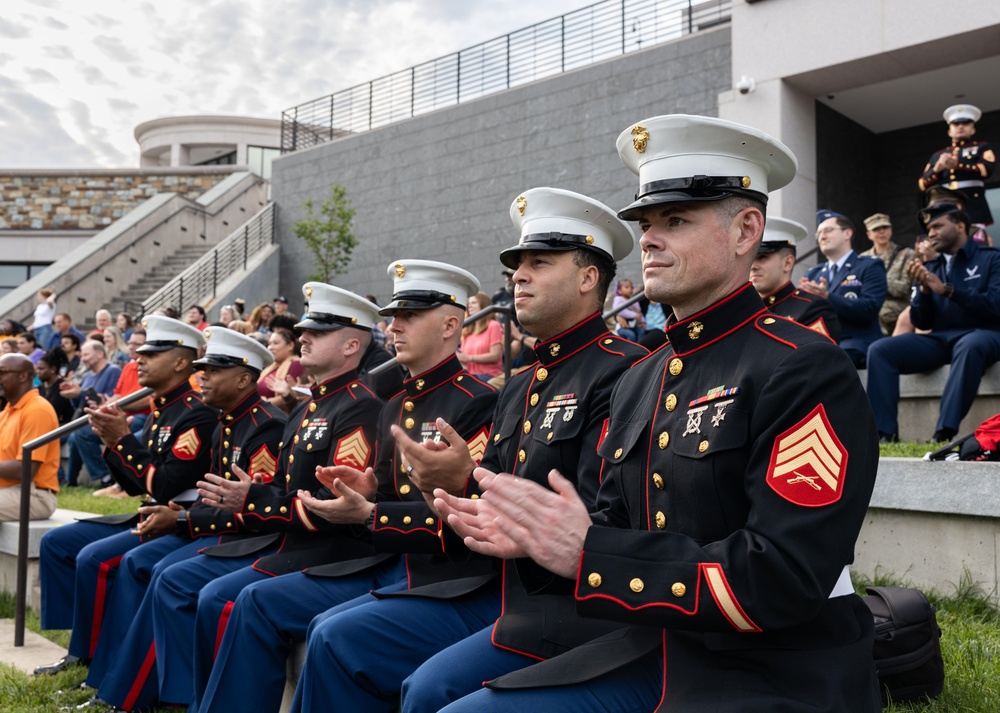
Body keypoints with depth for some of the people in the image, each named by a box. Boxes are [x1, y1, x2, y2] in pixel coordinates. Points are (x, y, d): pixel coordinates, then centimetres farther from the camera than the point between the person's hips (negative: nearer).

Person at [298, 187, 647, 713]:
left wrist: (468, 482, -23)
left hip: (573, 606, -8)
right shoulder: (520, 388, 16)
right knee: (337, 640, 2)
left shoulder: (623, 372, -13)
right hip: (497, 591, 9)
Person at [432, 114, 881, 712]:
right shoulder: (639, 383, 9)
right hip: (659, 655, 7)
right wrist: (534, 537, -8)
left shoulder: (807, 370, -15)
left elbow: (786, 577, -22)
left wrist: (586, 553, -23)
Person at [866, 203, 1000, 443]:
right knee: (879, 350, -18)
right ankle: (884, 432, -26)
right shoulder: (930, 268, 18)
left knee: (970, 346, -41)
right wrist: (923, 289, -5)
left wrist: (947, 290, -15)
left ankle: (944, 433, -43)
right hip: (939, 339, 5)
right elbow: (921, 323, 13)